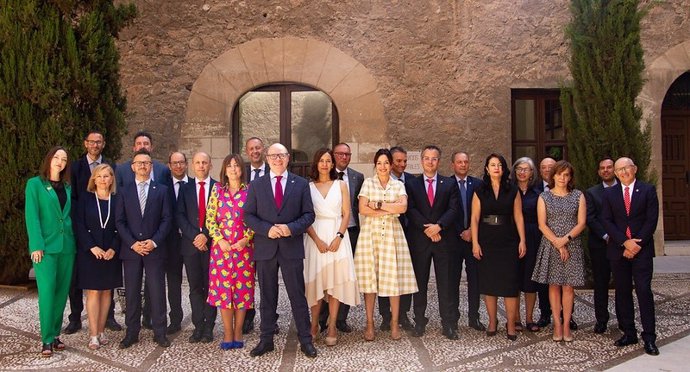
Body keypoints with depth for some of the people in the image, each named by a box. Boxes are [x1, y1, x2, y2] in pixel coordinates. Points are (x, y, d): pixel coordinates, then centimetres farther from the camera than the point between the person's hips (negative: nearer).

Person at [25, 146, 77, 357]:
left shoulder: (67, 187, 14)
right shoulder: (35, 184, 1)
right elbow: (32, 217, -6)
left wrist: (75, 240, 4)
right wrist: (37, 245, -14)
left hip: (67, 246, 5)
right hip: (46, 246, -5)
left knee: (62, 292, 7)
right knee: (47, 292, -8)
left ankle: (55, 334, 18)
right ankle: (47, 339, 1)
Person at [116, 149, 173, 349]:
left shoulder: (162, 190, 6)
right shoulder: (124, 191, 8)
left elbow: (167, 219, 1)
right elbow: (119, 221, 3)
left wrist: (154, 241, -11)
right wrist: (132, 243, -9)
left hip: (155, 249, -1)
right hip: (130, 249, 1)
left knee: (157, 291, 2)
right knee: (132, 293, 6)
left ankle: (160, 332, 11)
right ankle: (132, 333, 16)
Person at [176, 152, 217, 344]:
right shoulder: (185, 188, 9)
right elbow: (179, 215, 1)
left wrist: (206, 236, -12)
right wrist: (194, 236, -10)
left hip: (212, 243, -1)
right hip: (191, 243, 2)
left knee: (211, 287, 4)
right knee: (195, 287, 5)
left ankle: (209, 327, 10)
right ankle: (198, 326, 11)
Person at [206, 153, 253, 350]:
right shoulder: (217, 189, 6)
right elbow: (210, 219, 3)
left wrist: (245, 239, -10)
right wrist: (220, 240, -8)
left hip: (244, 246, -1)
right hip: (221, 246, 1)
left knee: (242, 289, 3)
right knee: (223, 288, 2)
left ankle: (238, 333, 14)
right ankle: (228, 334, 12)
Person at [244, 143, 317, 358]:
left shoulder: (301, 184, 4)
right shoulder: (256, 185, 7)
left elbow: (308, 214, 2)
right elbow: (248, 215, 3)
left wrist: (291, 228, -15)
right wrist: (267, 229, -14)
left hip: (291, 247, -1)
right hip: (265, 248, 1)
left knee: (298, 295, 4)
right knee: (267, 297, 11)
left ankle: (305, 340, 14)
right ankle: (266, 340, 22)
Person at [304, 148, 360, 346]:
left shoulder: (341, 185, 7)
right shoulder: (308, 187, 5)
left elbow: (346, 214, 4)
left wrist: (338, 237, -10)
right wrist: (317, 240, -12)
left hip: (337, 235, 0)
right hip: (315, 236, 0)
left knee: (336, 280, 0)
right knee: (316, 280, 2)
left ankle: (332, 327, 6)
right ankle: (314, 325, 12)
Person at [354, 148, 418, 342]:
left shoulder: (398, 185, 9)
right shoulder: (368, 183, 6)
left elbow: (403, 207, -8)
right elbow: (363, 209, -6)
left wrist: (378, 205, -9)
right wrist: (390, 209, -8)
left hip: (392, 234, 1)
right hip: (370, 233, -1)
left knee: (394, 278, 0)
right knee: (369, 278, 0)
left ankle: (394, 323, 12)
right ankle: (370, 323, 9)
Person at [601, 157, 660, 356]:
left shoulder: (648, 190, 2)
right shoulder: (609, 194, 8)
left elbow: (652, 220, -4)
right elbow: (607, 221, 1)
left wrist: (637, 244, -11)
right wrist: (625, 242, -11)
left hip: (642, 249, -3)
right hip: (618, 250, 3)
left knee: (644, 291, -5)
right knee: (622, 292, 7)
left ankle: (649, 337, 1)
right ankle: (628, 333, 16)